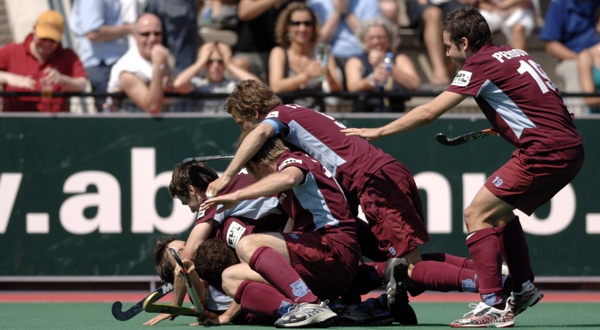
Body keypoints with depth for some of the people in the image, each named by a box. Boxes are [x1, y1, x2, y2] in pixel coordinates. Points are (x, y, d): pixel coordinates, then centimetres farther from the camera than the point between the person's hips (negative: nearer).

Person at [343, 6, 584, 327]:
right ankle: (524, 289, 29)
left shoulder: (480, 64, -7)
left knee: (476, 215, -7)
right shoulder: (514, 54, 17)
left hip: (544, 151, -9)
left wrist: (377, 132, 1)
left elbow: (428, 112, -7)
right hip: (569, 147, 9)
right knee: (500, 213, 25)